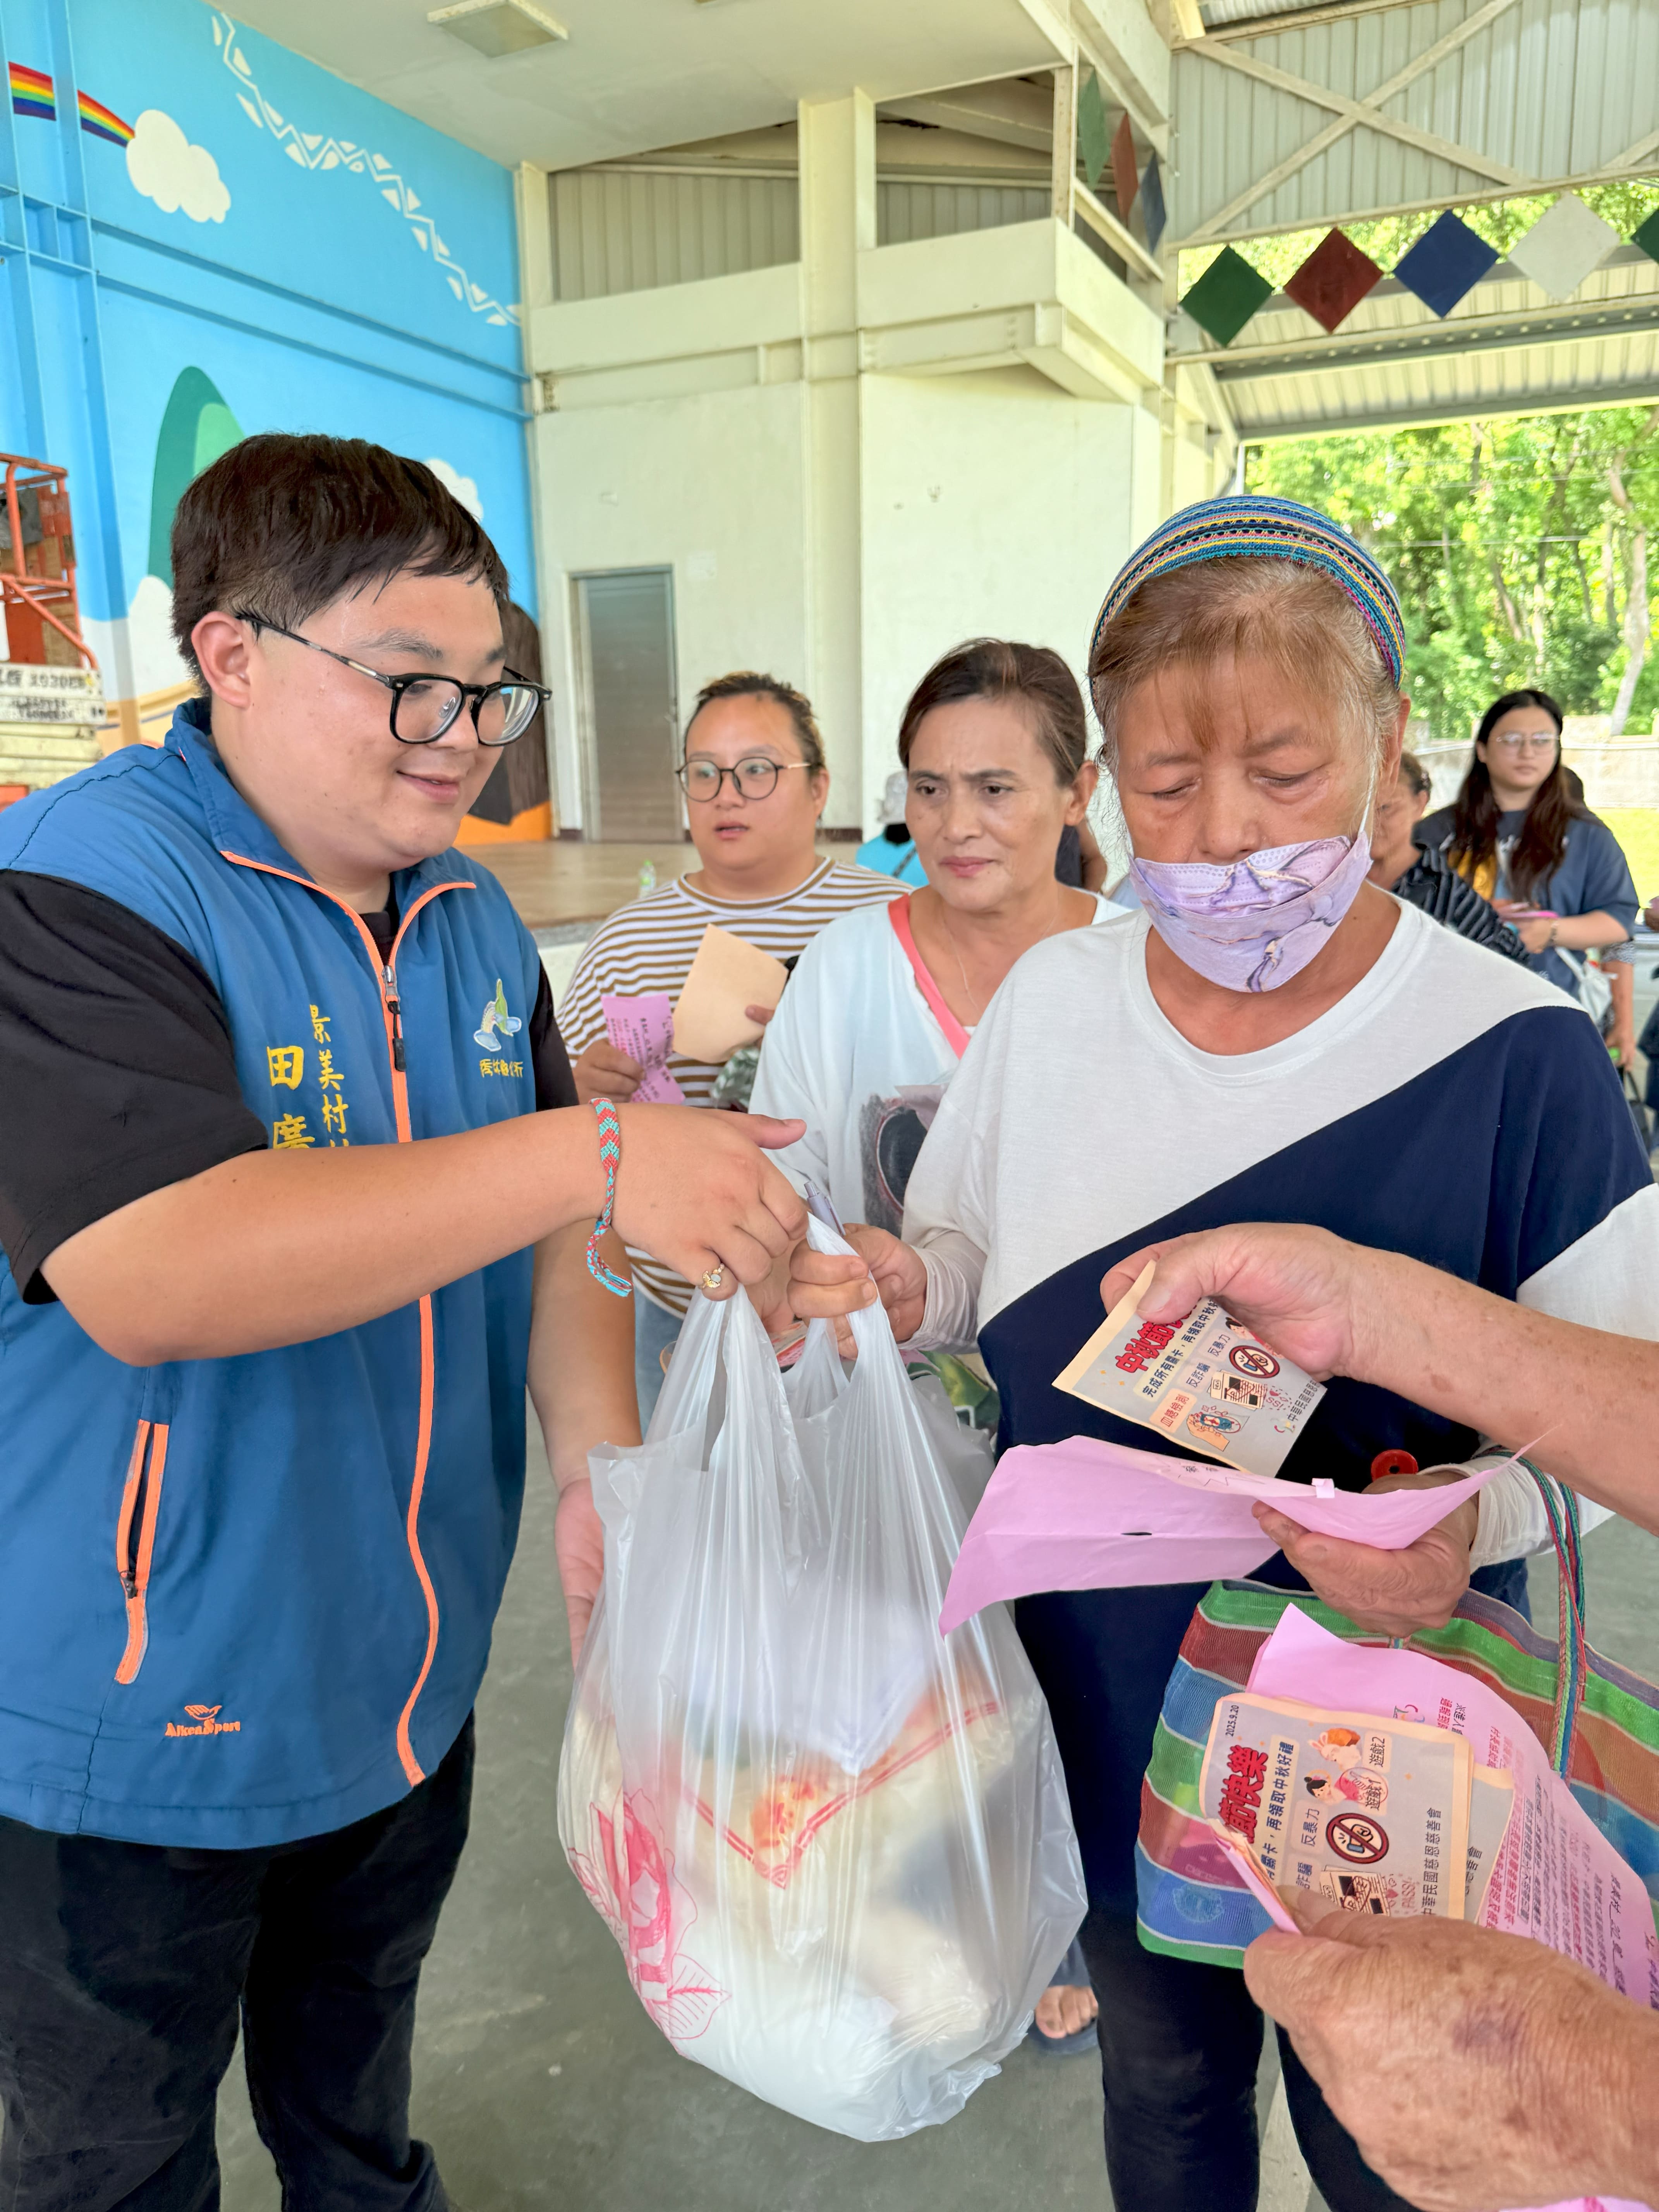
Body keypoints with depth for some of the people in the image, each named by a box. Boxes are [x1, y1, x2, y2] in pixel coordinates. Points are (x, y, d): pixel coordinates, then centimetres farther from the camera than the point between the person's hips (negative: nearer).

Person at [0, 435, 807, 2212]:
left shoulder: (473, 923, 1)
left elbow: (543, 1229, 4)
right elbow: (149, 1274, -35)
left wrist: (600, 1460, -11)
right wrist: (589, 1154, -39)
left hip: (404, 1666, 6)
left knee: (357, 2065, 30)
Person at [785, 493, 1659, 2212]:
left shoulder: (1515, 1052, -18)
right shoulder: (1050, 1000, -7)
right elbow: (968, 1262, 4)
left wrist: (1471, 1513, -31)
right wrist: (896, 1288, -18)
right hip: (1106, 1708, 3)